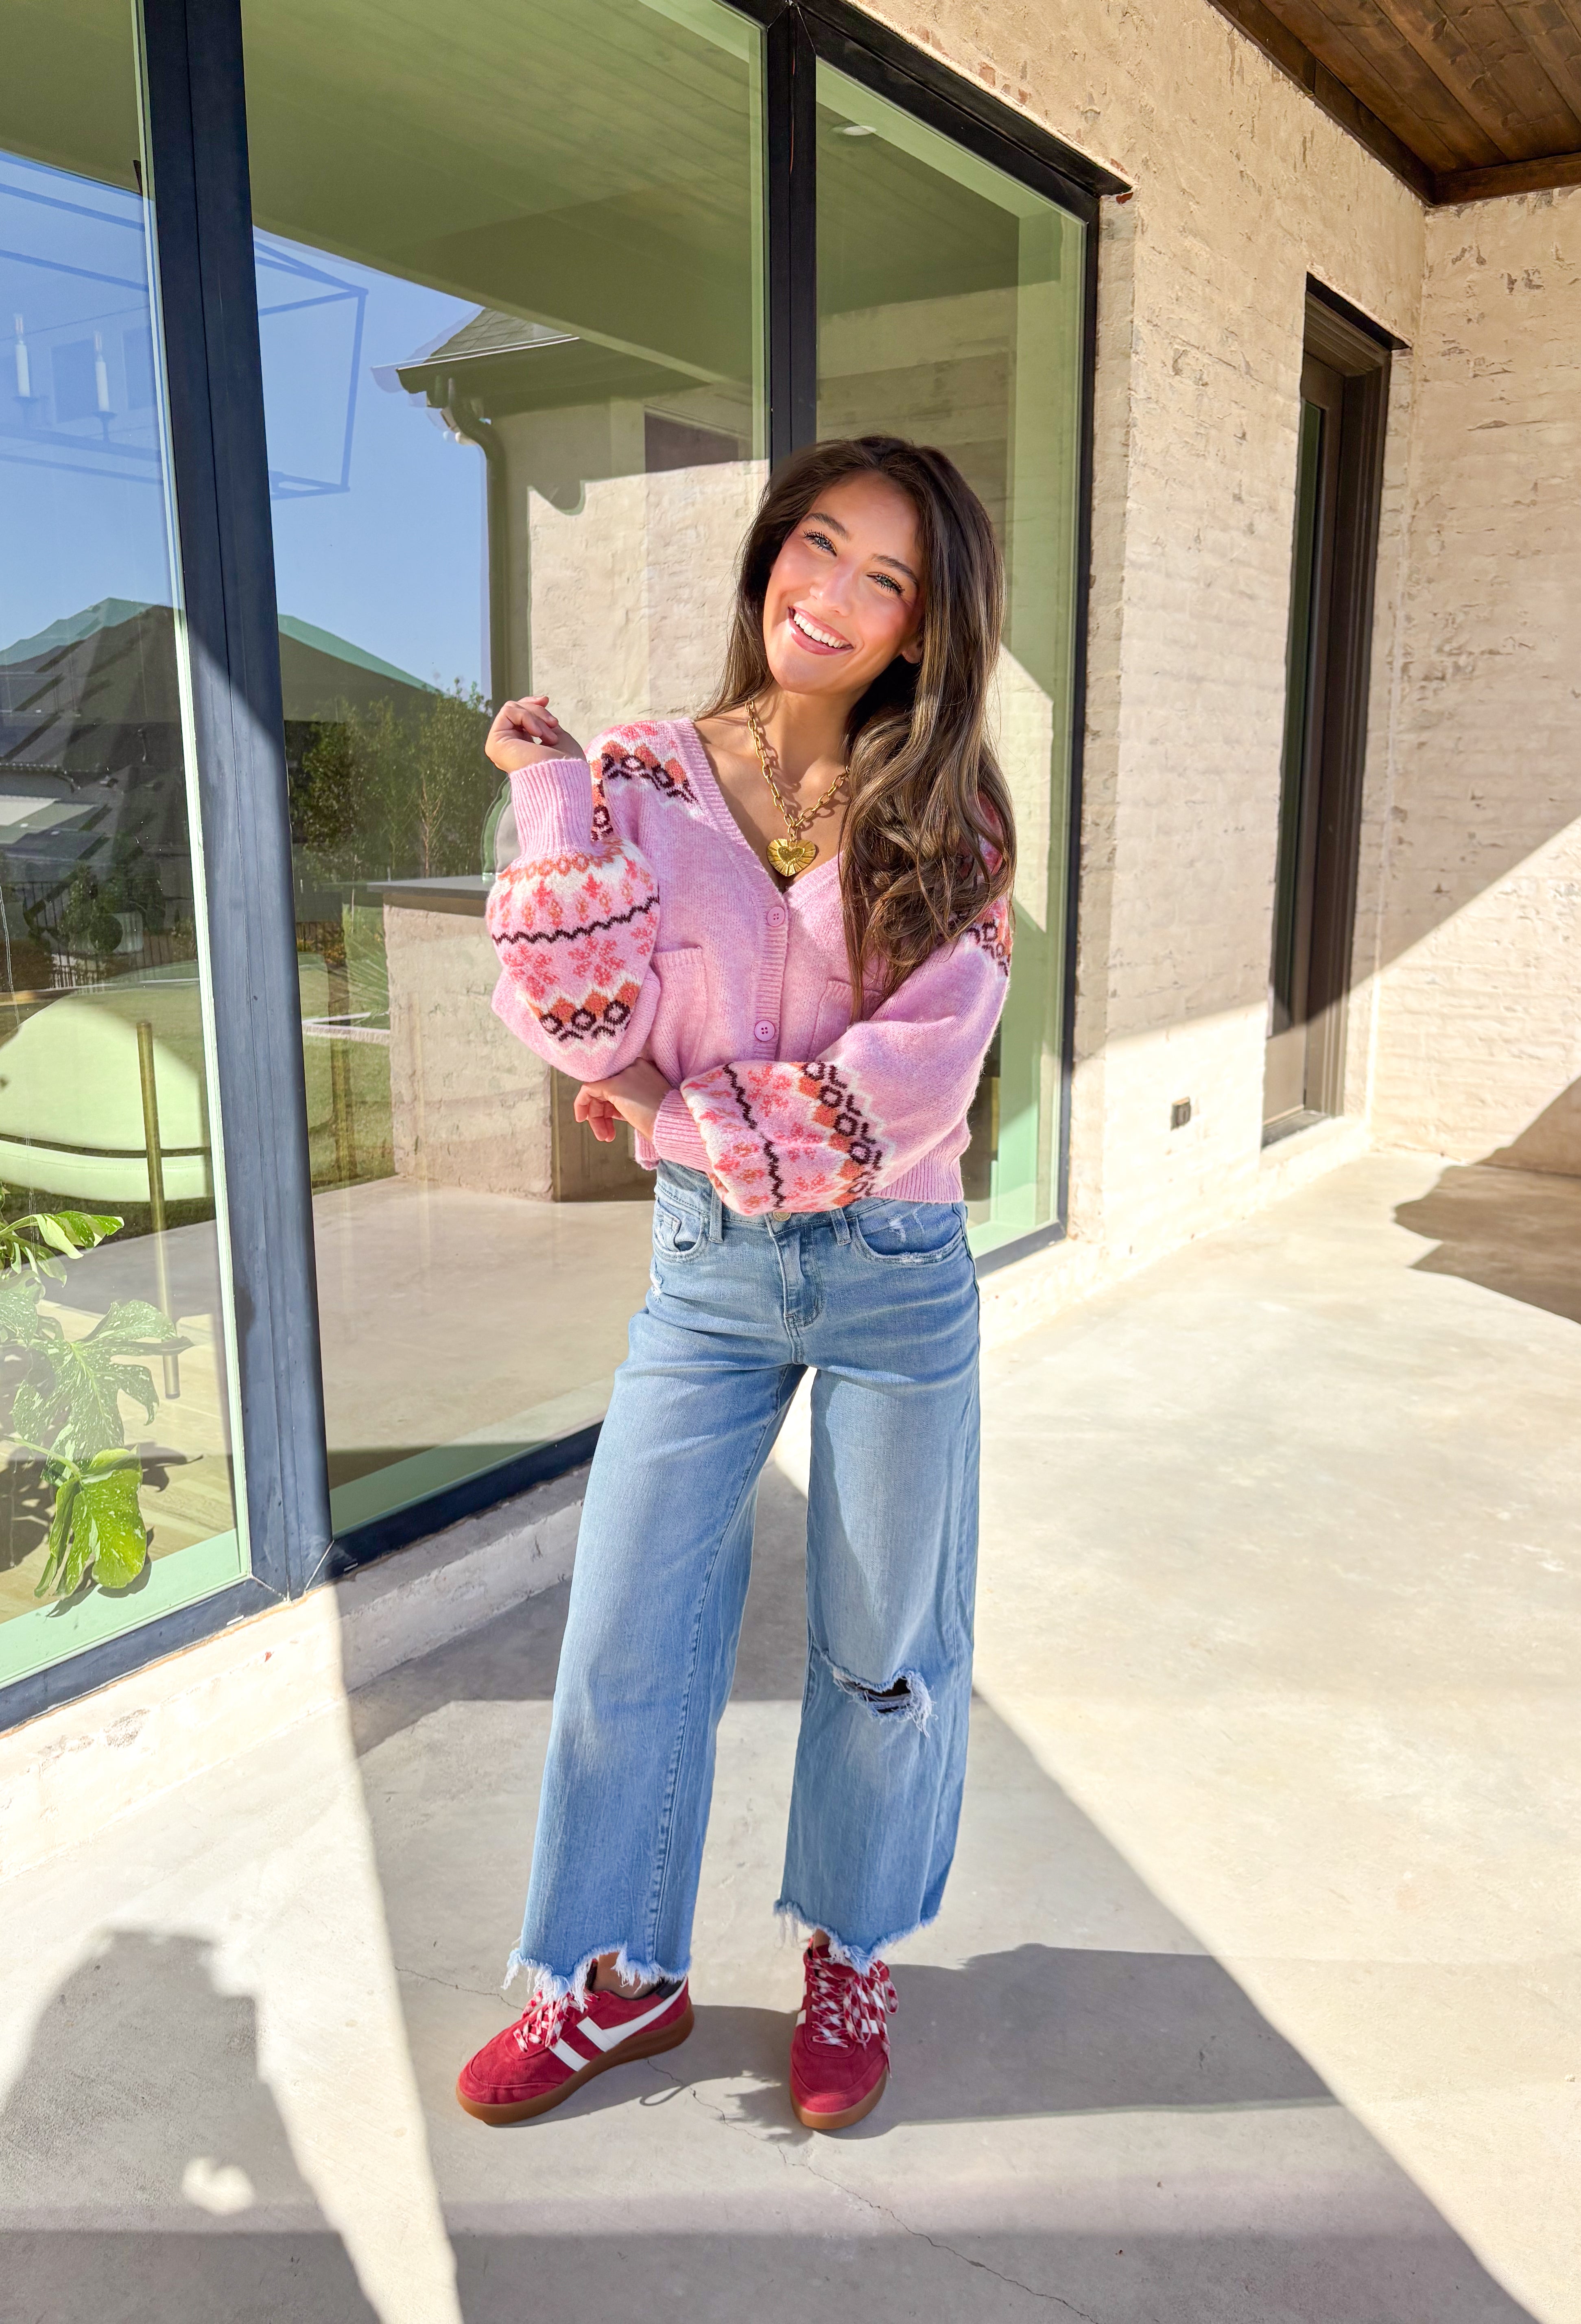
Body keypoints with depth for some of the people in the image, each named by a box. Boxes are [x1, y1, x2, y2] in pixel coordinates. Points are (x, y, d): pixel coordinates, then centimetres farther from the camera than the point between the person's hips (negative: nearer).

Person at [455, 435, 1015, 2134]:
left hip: (896, 1268, 0)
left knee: (885, 1647, 13)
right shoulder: (640, 775, -2)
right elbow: (586, 1029, -13)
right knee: (628, 1632, 8)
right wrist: (552, 794, -14)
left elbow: (915, 1078, -14)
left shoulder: (943, 817, -4)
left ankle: (853, 1949, 39)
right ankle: (622, 1976, 32)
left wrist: (682, 1119, -12)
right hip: (707, 1269, 1)